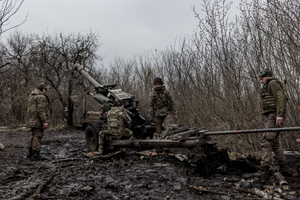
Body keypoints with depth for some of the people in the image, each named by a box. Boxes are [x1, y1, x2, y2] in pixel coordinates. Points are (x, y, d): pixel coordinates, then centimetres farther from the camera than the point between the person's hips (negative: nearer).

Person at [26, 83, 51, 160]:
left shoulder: (32, 96, 17)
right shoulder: (41, 97, -15)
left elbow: (30, 109, 20)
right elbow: (41, 110, -23)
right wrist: (45, 121, -23)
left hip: (32, 120, 9)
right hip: (38, 121, -9)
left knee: (34, 136, 17)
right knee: (37, 136, -3)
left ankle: (30, 153, 21)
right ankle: (36, 154, 1)